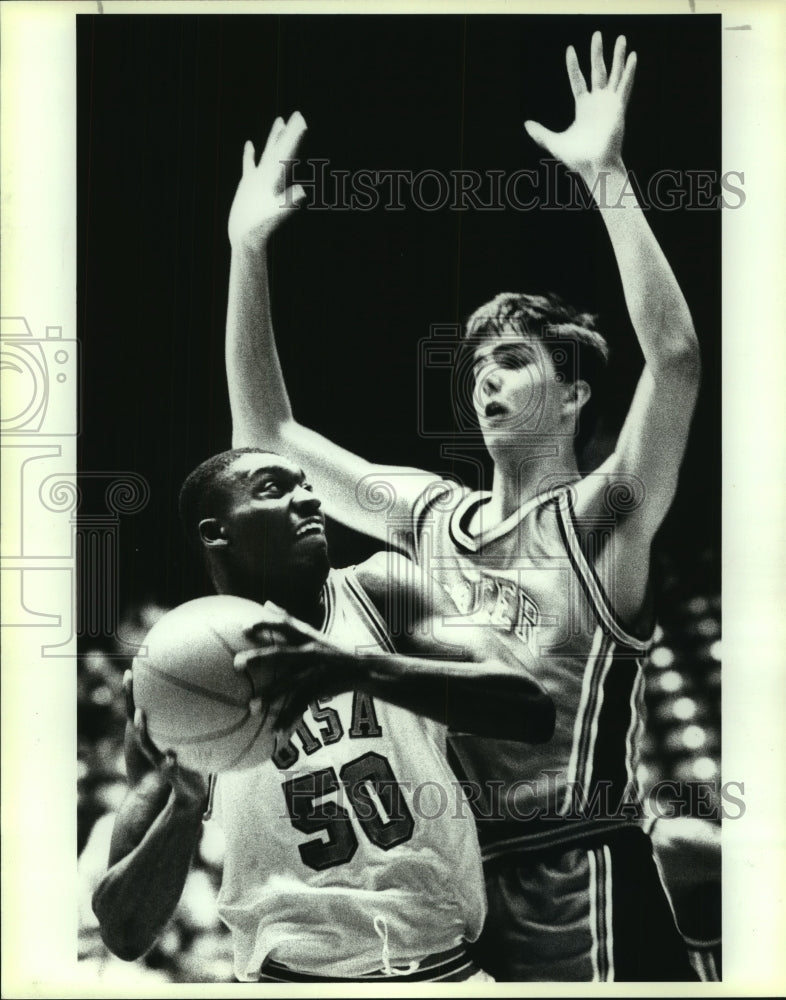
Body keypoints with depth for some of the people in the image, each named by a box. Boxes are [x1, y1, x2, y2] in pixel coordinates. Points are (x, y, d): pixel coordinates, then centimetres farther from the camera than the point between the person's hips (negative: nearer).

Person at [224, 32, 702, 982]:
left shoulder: (600, 519, -7)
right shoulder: (430, 514, 8)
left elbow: (675, 356, -23)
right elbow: (266, 432, 9)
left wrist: (607, 175, -27)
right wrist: (248, 252, 2)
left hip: (582, 892, -5)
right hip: (454, 884, 5)